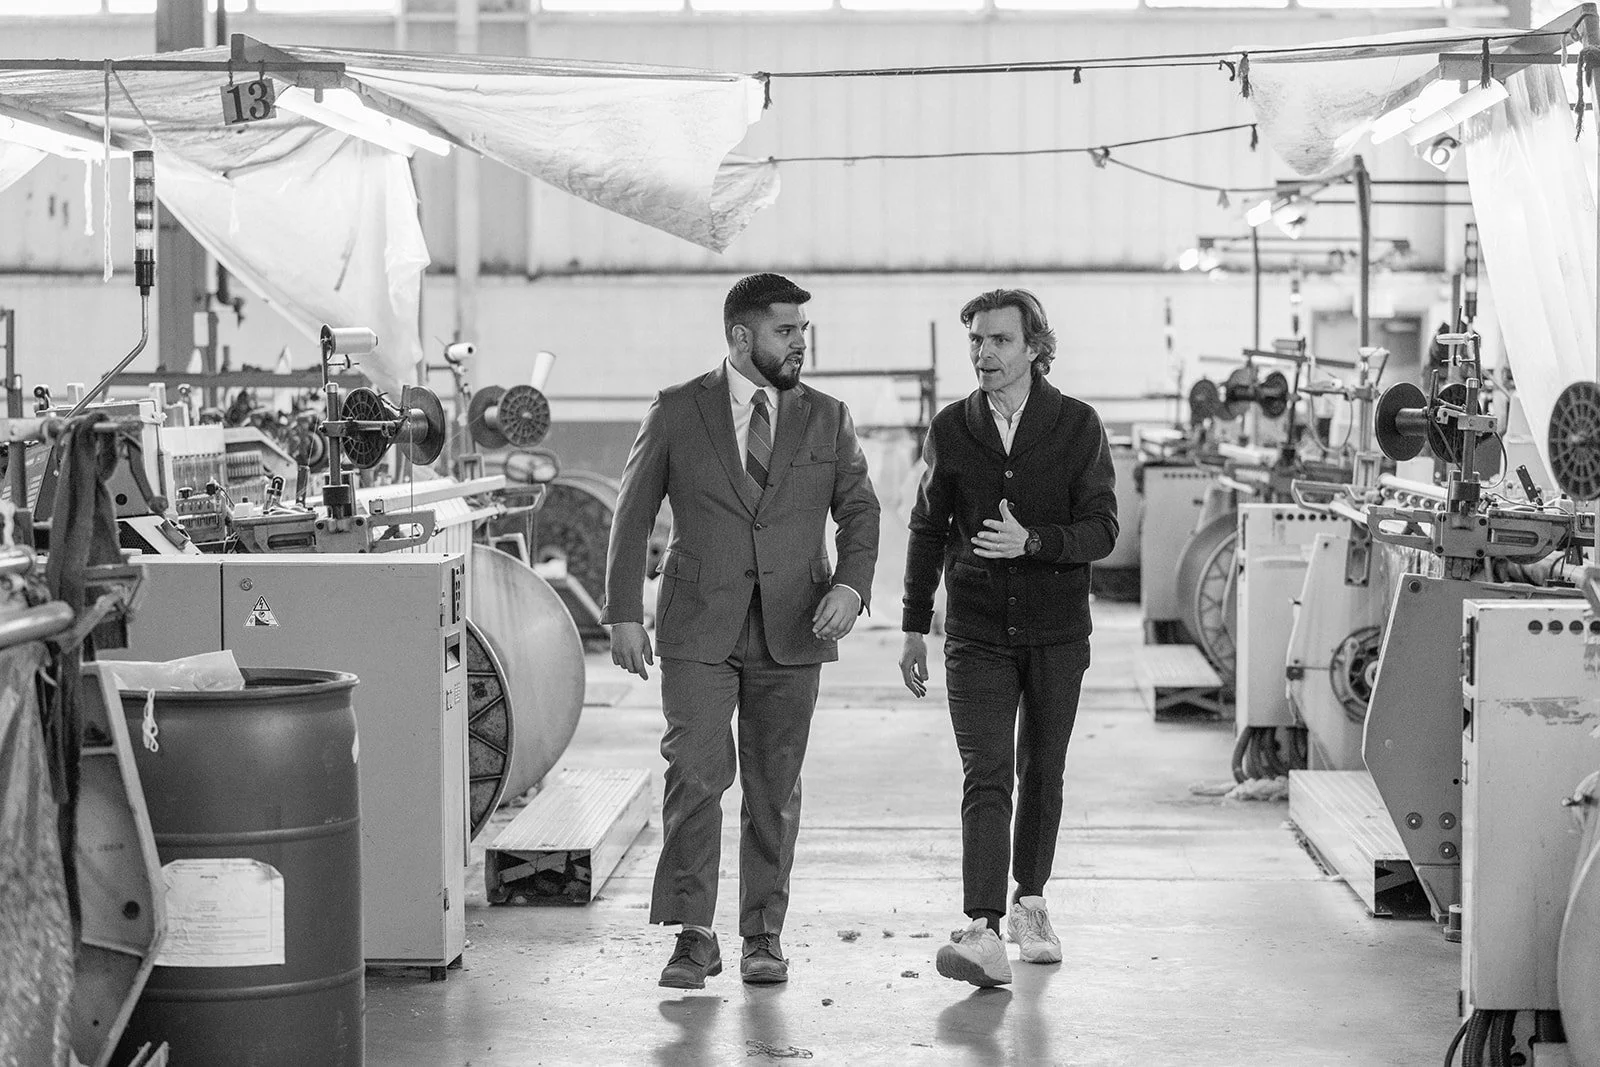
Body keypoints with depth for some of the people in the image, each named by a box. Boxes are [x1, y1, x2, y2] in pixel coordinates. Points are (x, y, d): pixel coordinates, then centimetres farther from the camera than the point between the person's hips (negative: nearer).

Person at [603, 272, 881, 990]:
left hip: (791, 630, 2)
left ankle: (764, 936, 16)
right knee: (697, 772, -12)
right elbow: (632, 514, 5)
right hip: (699, 629, -2)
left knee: (775, 787, 6)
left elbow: (859, 511, 9)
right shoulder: (677, 413, 2)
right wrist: (623, 614, -1)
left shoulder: (825, 419, 9)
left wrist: (851, 584, -11)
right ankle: (693, 937, -4)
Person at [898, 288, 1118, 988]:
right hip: (977, 634, 0)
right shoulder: (951, 429, 2)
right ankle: (983, 931, -20)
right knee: (986, 779, -12)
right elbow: (927, 531, 11)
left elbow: (1102, 530, -6)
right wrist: (913, 628, 10)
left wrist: (1032, 541, -23)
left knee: (1042, 774, 12)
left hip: (1058, 633, 0)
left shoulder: (1077, 426, -2)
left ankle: (1029, 904, 30)